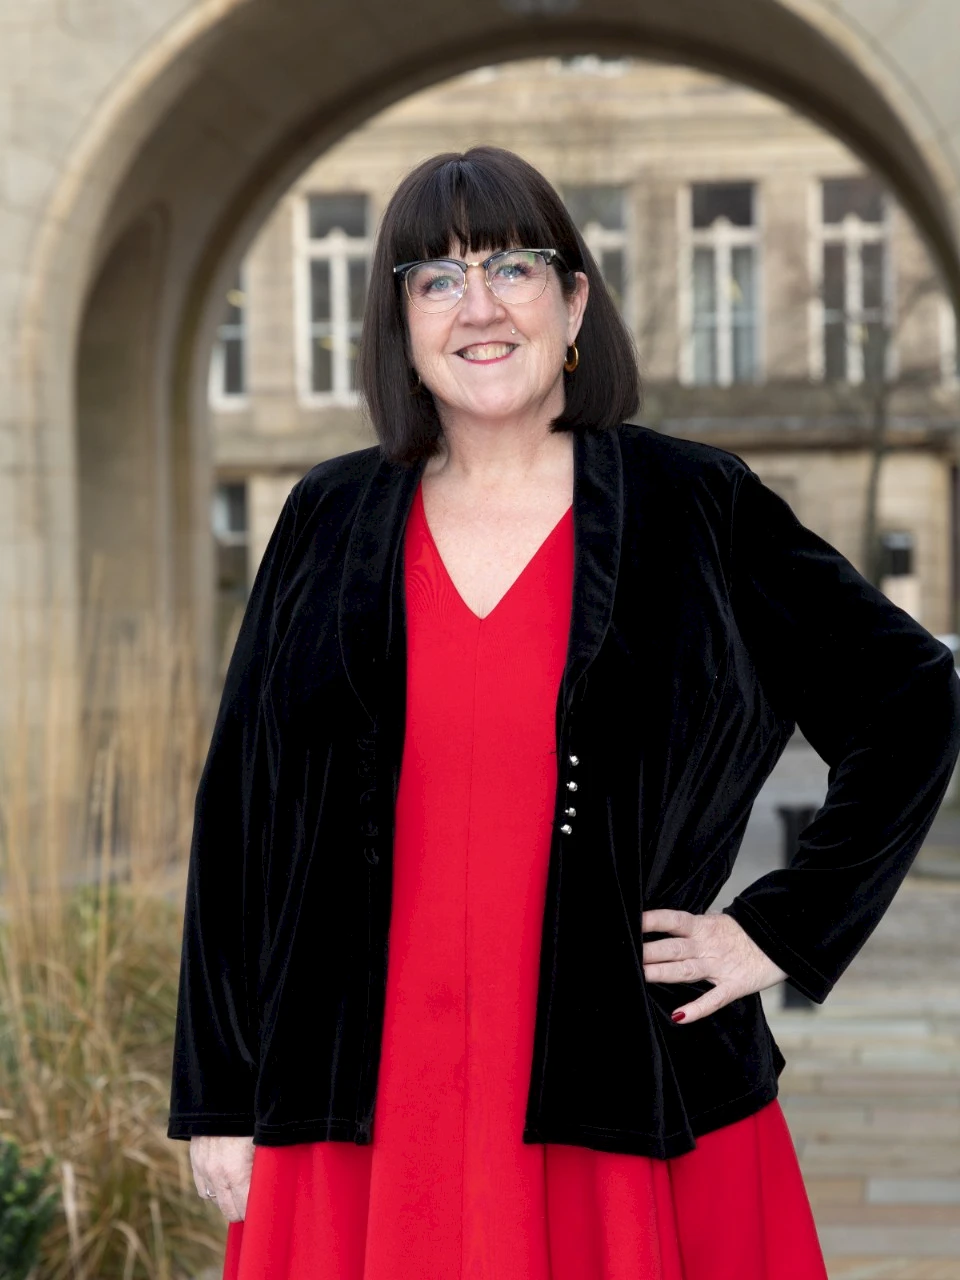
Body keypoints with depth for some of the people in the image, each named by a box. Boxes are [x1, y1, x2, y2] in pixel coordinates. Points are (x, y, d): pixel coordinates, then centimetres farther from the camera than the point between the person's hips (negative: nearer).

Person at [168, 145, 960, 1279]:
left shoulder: (696, 510, 1)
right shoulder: (328, 524, 7)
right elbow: (238, 811, 8)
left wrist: (783, 929, 1)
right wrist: (218, 1098, 6)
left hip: (624, 1104, -1)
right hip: (363, 1110, 2)